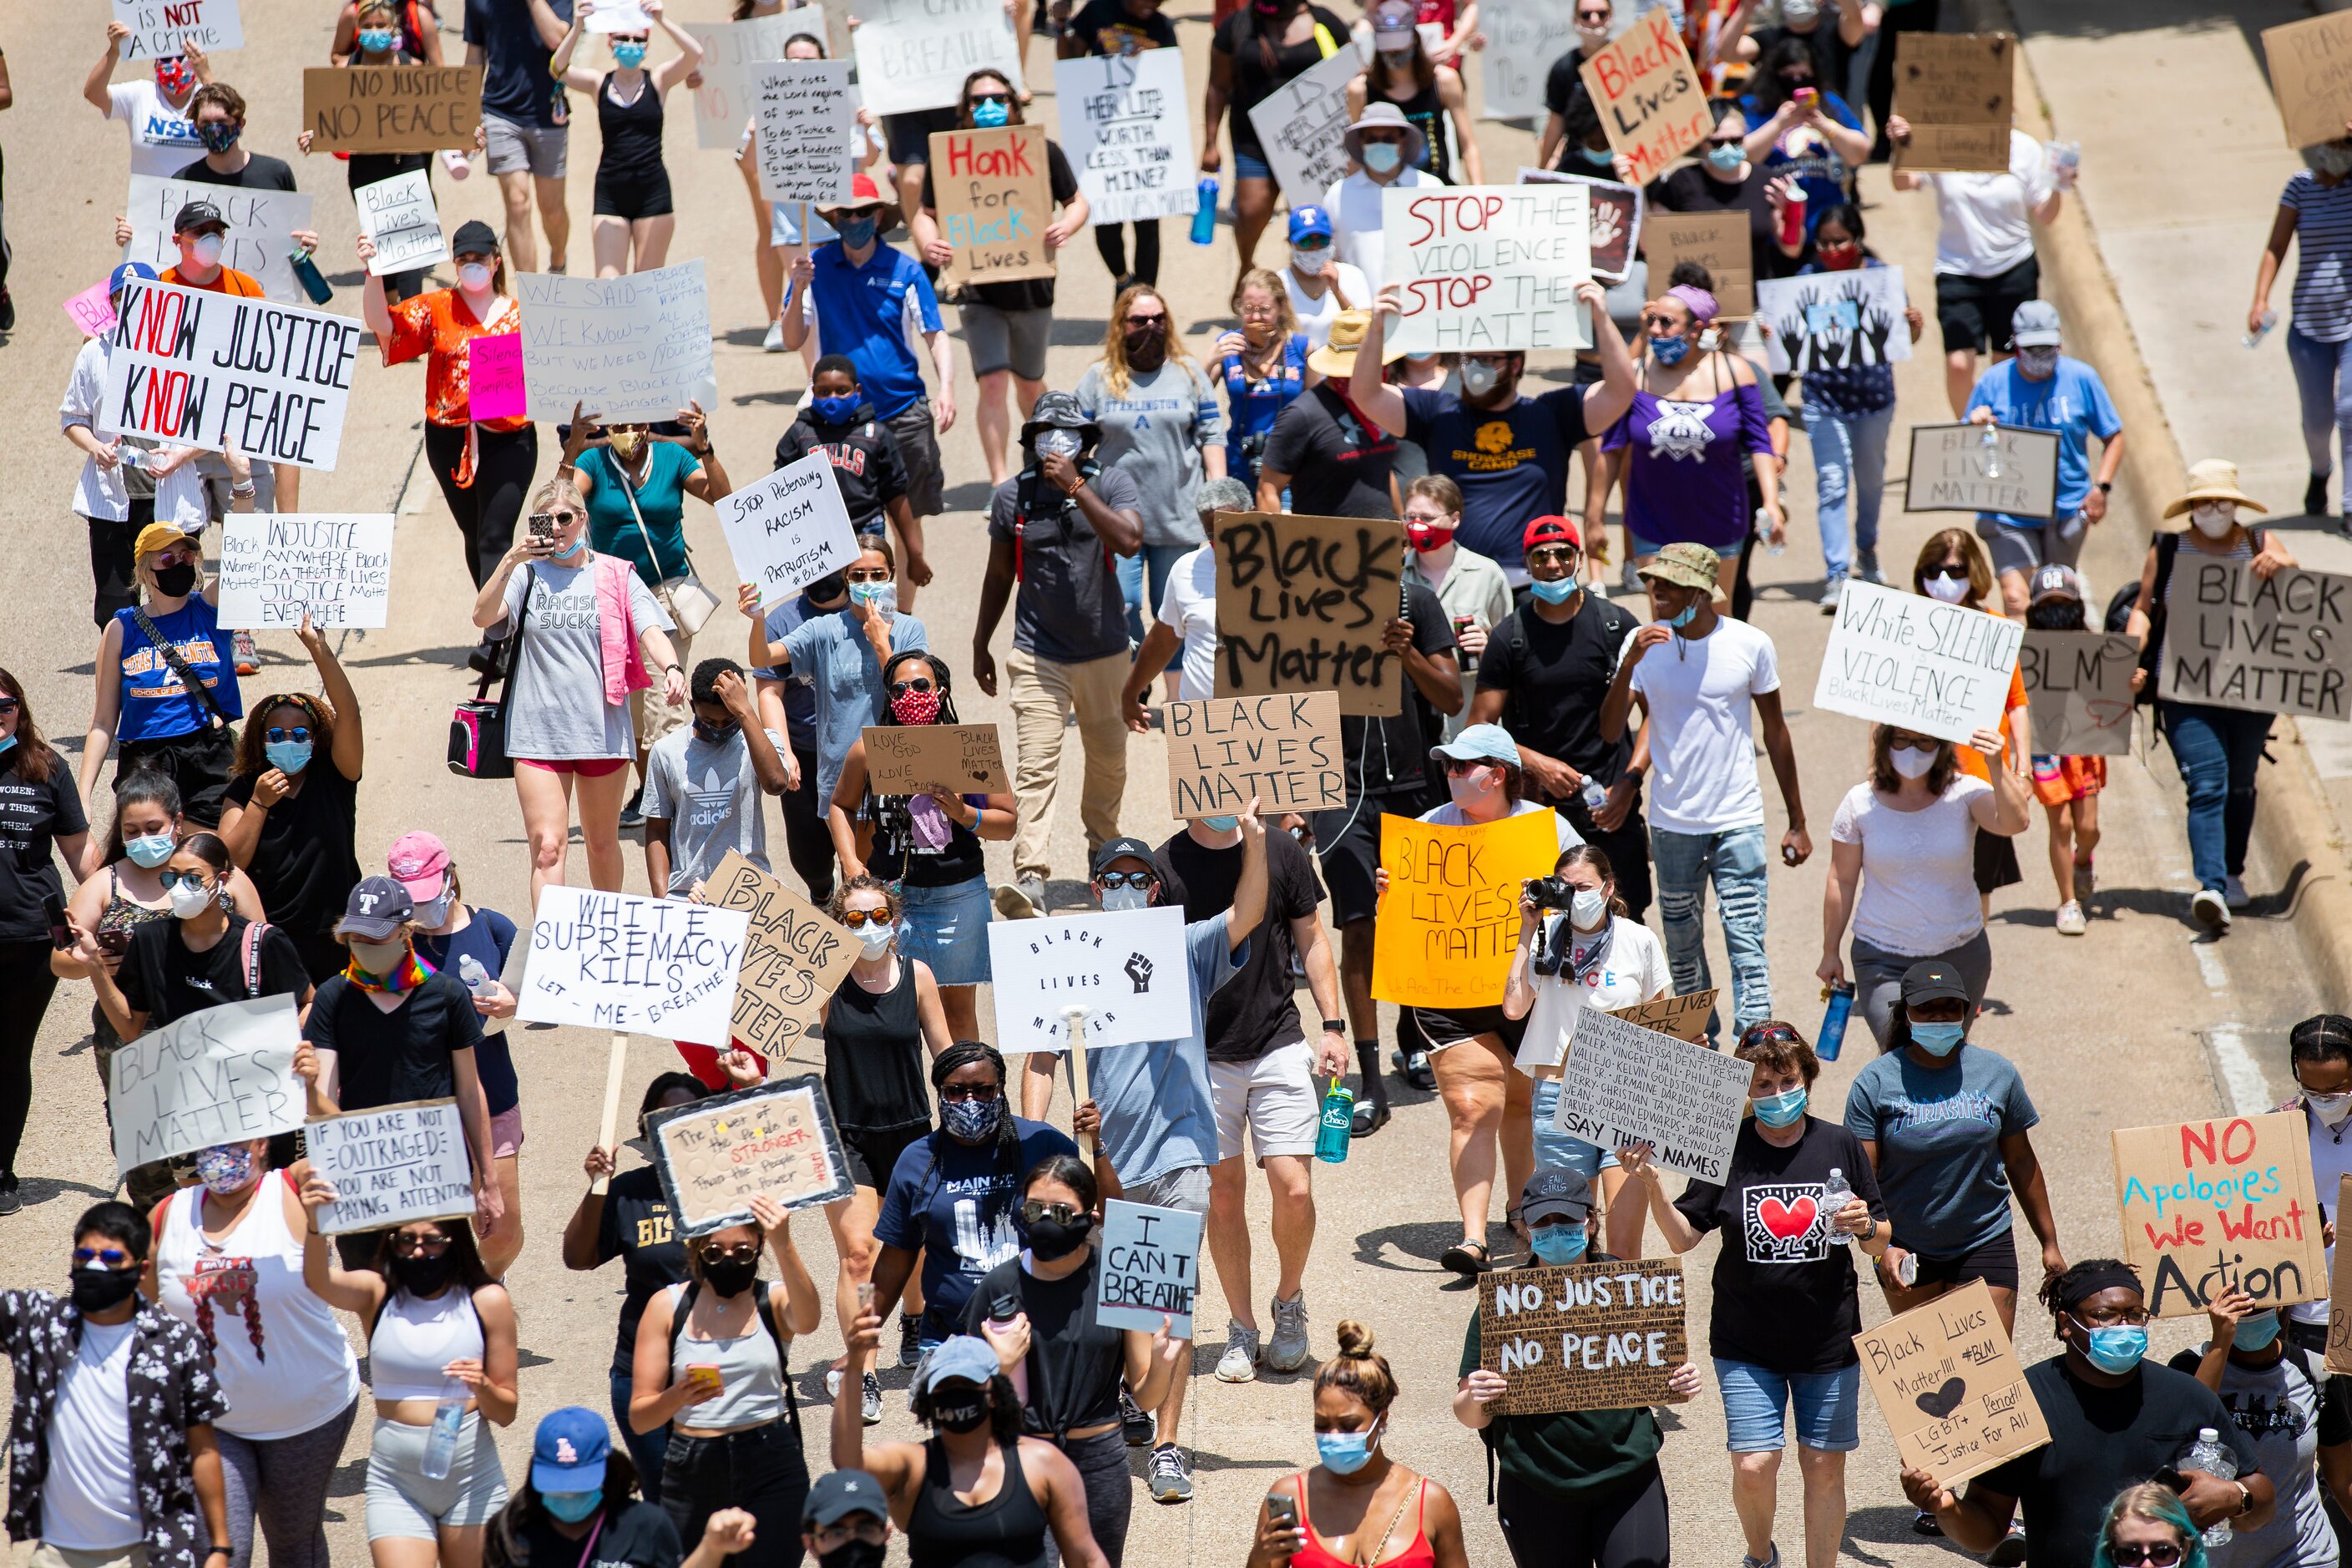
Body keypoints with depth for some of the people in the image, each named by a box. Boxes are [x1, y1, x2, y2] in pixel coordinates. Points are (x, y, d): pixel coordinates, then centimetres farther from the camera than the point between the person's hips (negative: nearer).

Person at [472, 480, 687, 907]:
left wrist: (671, 668, -27)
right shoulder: (527, 574, 4)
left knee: (602, 843, 15)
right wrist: (510, 561, -21)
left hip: (603, 728, 1)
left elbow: (651, 631, -7)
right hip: (538, 733, -1)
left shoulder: (616, 576, 5)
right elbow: (483, 616, -11)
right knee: (548, 847, -11)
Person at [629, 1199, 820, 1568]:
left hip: (771, 1469, -1)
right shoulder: (668, 1307, 3)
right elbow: (639, 1417, 0)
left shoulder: (774, 1300, 2)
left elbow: (806, 1320, -25)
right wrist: (678, 1396, -22)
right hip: (692, 1473, 1)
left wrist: (784, 1247, -38)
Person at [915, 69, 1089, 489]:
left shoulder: (1042, 151, -3)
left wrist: (1065, 227, -16)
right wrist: (928, 245, -22)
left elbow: (1076, 202, 6)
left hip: (1032, 289, 2)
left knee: (1028, 381, 18)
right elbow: (925, 214, 0)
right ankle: (999, 484, -8)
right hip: (979, 292, -2)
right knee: (992, 382, -13)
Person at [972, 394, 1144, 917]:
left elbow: (1129, 541, -25)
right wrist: (980, 645, 15)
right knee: (1035, 767, -13)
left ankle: (1102, 839, 45)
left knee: (1109, 757, 18)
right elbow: (1000, 575, 11)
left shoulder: (1111, 482, -6)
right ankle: (1030, 878, -21)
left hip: (1104, 652, 1)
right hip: (1038, 654, -1)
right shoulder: (1012, 496, -1)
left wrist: (1076, 486, -27)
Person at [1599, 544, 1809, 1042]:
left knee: (1747, 946, -9)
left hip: (1738, 822, -2)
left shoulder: (1751, 646, -5)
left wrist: (1797, 823, 9)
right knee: (1683, 949, 12)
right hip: (1672, 825, 2)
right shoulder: (1643, 643, -2)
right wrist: (1629, 664, -23)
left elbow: (1776, 731, 6)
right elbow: (1610, 731, -7)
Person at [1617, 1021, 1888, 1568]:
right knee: (1753, 1468, -7)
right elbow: (1683, 1237, -4)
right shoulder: (1727, 1151, -4)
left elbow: (1880, 1243, 7)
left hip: (1828, 1343, 1)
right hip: (1746, 1345, -1)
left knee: (1825, 1467, 5)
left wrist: (1867, 1228, -15)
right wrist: (1651, 1185, -19)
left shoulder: (1840, 1146, 0)